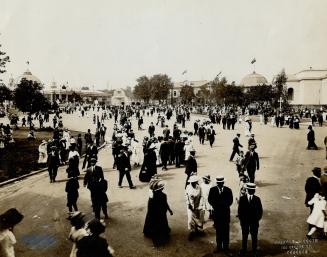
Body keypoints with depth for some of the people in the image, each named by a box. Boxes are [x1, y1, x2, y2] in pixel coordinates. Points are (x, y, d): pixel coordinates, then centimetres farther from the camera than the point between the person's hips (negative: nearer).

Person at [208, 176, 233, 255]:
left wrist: (225, 205, -15)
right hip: (216, 212, 1)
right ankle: (219, 246, 24)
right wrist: (215, 206, -13)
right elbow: (210, 199, 2)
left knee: (226, 230, 5)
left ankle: (226, 247, 18)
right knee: (218, 230, 12)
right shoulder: (212, 190, -2)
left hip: (225, 213, -1)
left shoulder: (228, 190, -5)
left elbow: (230, 201, 1)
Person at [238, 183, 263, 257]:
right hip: (244, 221, 0)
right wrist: (241, 219, -4)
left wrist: (257, 219, -6)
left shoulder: (257, 199, -4)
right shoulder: (242, 198, -5)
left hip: (254, 221, 0)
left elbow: (260, 211, 0)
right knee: (244, 236, 12)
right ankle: (243, 250, 27)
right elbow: (239, 210, -1)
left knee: (254, 237, 10)